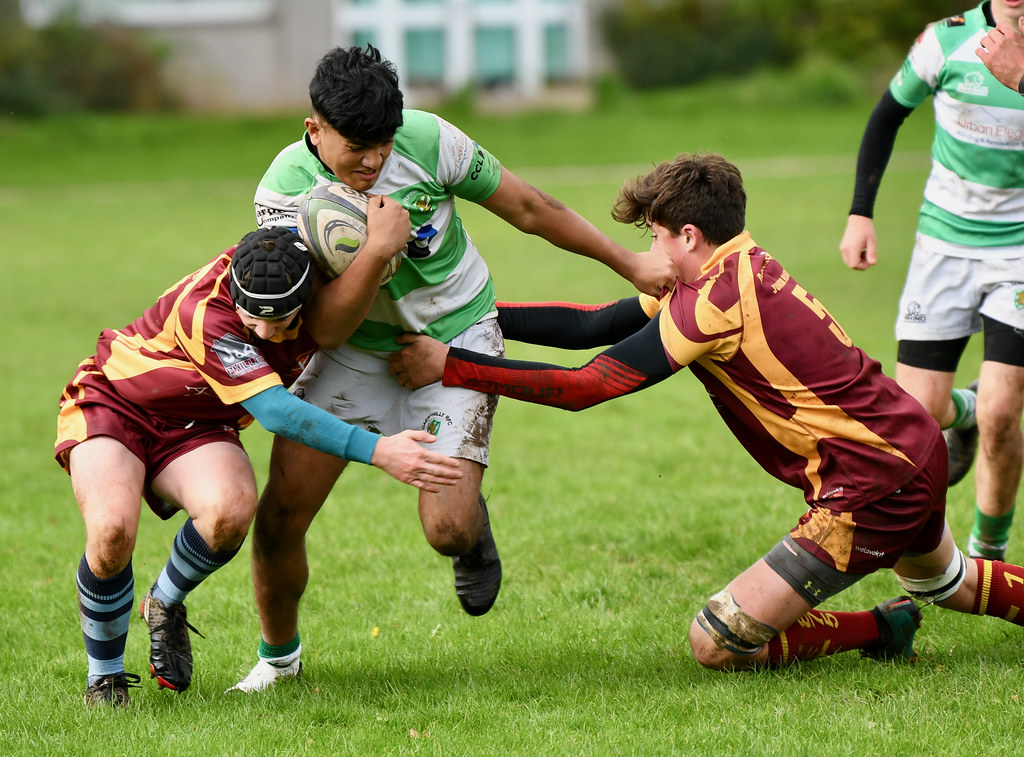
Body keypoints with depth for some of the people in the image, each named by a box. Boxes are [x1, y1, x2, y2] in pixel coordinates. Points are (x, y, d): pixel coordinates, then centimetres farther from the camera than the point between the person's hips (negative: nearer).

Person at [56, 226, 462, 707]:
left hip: (192, 430, 5)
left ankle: (165, 605, 1)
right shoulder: (203, 311, -35)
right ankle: (104, 677, -7)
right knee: (112, 529, -34)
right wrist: (377, 451, -43)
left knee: (230, 509, -32)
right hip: (112, 402, -4)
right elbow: (275, 412, -38)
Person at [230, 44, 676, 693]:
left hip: (456, 339, -1)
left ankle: (474, 528, 22)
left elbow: (529, 210, -6)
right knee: (278, 519, -7)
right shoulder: (285, 191, -21)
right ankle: (278, 656, 21)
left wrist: (631, 264, 1)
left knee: (448, 530, -18)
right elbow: (326, 328, -24)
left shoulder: (427, 140, -21)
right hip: (358, 349, 1)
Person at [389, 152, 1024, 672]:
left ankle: (882, 631, 3)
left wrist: (450, 367, -15)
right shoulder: (743, 267, 7)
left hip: (871, 486, -10)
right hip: (915, 448, 10)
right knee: (947, 582, 39)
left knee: (717, 644, -10)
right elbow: (592, 325, 9)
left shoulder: (717, 301, -21)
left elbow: (585, 387, -20)